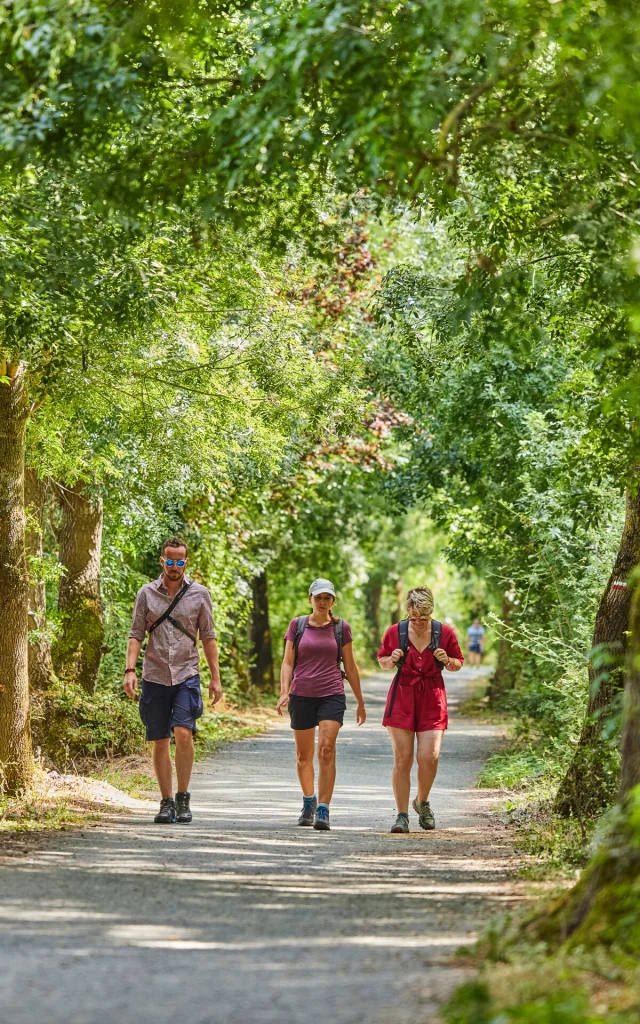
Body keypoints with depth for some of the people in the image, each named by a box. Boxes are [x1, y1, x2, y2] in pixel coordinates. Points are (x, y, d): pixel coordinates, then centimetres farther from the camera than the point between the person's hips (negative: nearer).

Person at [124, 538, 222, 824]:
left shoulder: (199, 594, 5)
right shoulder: (147, 593, 6)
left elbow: (208, 637, 8)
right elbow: (136, 635, 5)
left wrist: (215, 677, 4)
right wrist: (130, 670, -8)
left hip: (186, 675, -1)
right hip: (154, 677, 1)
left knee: (183, 732, -18)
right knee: (160, 742, 3)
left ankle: (183, 798, -5)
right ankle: (167, 803, 12)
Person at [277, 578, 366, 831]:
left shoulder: (341, 628, 5)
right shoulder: (297, 625, 5)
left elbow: (350, 667, 11)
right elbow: (287, 662, 2)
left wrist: (360, 702, 13)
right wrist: (284, 692, -12)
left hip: (331, 695, -1)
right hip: (301, 696, 1)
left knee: (326, 749, -17)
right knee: (303, 756, 10)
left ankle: (323, 810, -19)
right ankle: (309, 801, 35)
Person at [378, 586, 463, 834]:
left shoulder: (445, 633, 0)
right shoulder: (395, 632, 0)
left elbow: (458, 664, 12)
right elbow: (382, 660, 14)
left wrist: (447, 660, -10)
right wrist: (392, 660, -9)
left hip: (432, 699, 0)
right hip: (402, 695, 0)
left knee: (429, 756, -11)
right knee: (402, 759, -4)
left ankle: (422, 803, 17)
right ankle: (402, 815, 3)